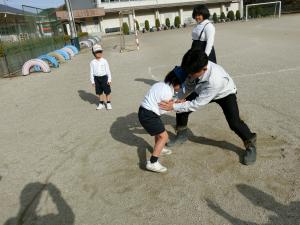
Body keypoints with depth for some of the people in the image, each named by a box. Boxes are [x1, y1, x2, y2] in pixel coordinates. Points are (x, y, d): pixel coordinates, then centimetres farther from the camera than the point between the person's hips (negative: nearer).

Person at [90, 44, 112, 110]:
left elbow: (108, 70, -1)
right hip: (96, 78, 2)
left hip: (104, 77, -2)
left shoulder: (104, 61, -3)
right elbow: (92, 72, 5)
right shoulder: (92, 62, 1)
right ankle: (101, 104, 24)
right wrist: (92, 81, 3)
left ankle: (108, 103, 17)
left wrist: (109, 79, -4)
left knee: (107, 91, 4)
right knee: (99, 92, 11)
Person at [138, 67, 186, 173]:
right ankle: (152, 163, -7)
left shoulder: (162, 85, 9)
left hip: (145, 111, 10)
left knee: (159, 131, 29)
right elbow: (163, 110, -12)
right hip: (148, 115, -10)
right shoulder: (167, 92, -19)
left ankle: (159, 149, 51)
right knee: (164, 136, -5)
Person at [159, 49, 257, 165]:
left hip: (225, 94, -5)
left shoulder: (215, 79, -47)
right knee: (181, 108, -5)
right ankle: (182, 135, 21)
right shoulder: (195, 68, -31)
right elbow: (188, 85, -11)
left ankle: (251, 144, 10)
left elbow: (197, 104, -39)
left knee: (234, 122, -20)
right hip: (202, 91, 5)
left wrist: (174, 106, -38)